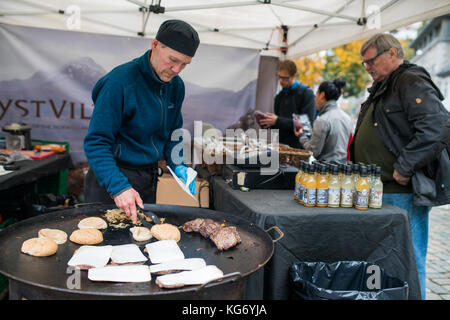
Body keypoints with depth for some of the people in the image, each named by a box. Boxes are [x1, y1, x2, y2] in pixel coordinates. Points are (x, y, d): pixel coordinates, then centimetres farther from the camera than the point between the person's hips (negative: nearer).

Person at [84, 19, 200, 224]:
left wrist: (177, 164, -2)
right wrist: (117, 186, -32)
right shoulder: (120, 81, -22)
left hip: (149, 180, 7)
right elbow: (96, 142, -22)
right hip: (111, 176, -6)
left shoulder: (176, 86, 1)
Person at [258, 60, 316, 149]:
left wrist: (277, 121, -17)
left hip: (298, 148, -5)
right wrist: (268, 123, -1)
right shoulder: (279, 96, 16)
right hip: (280, 146, 6)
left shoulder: (307, 93, -5)